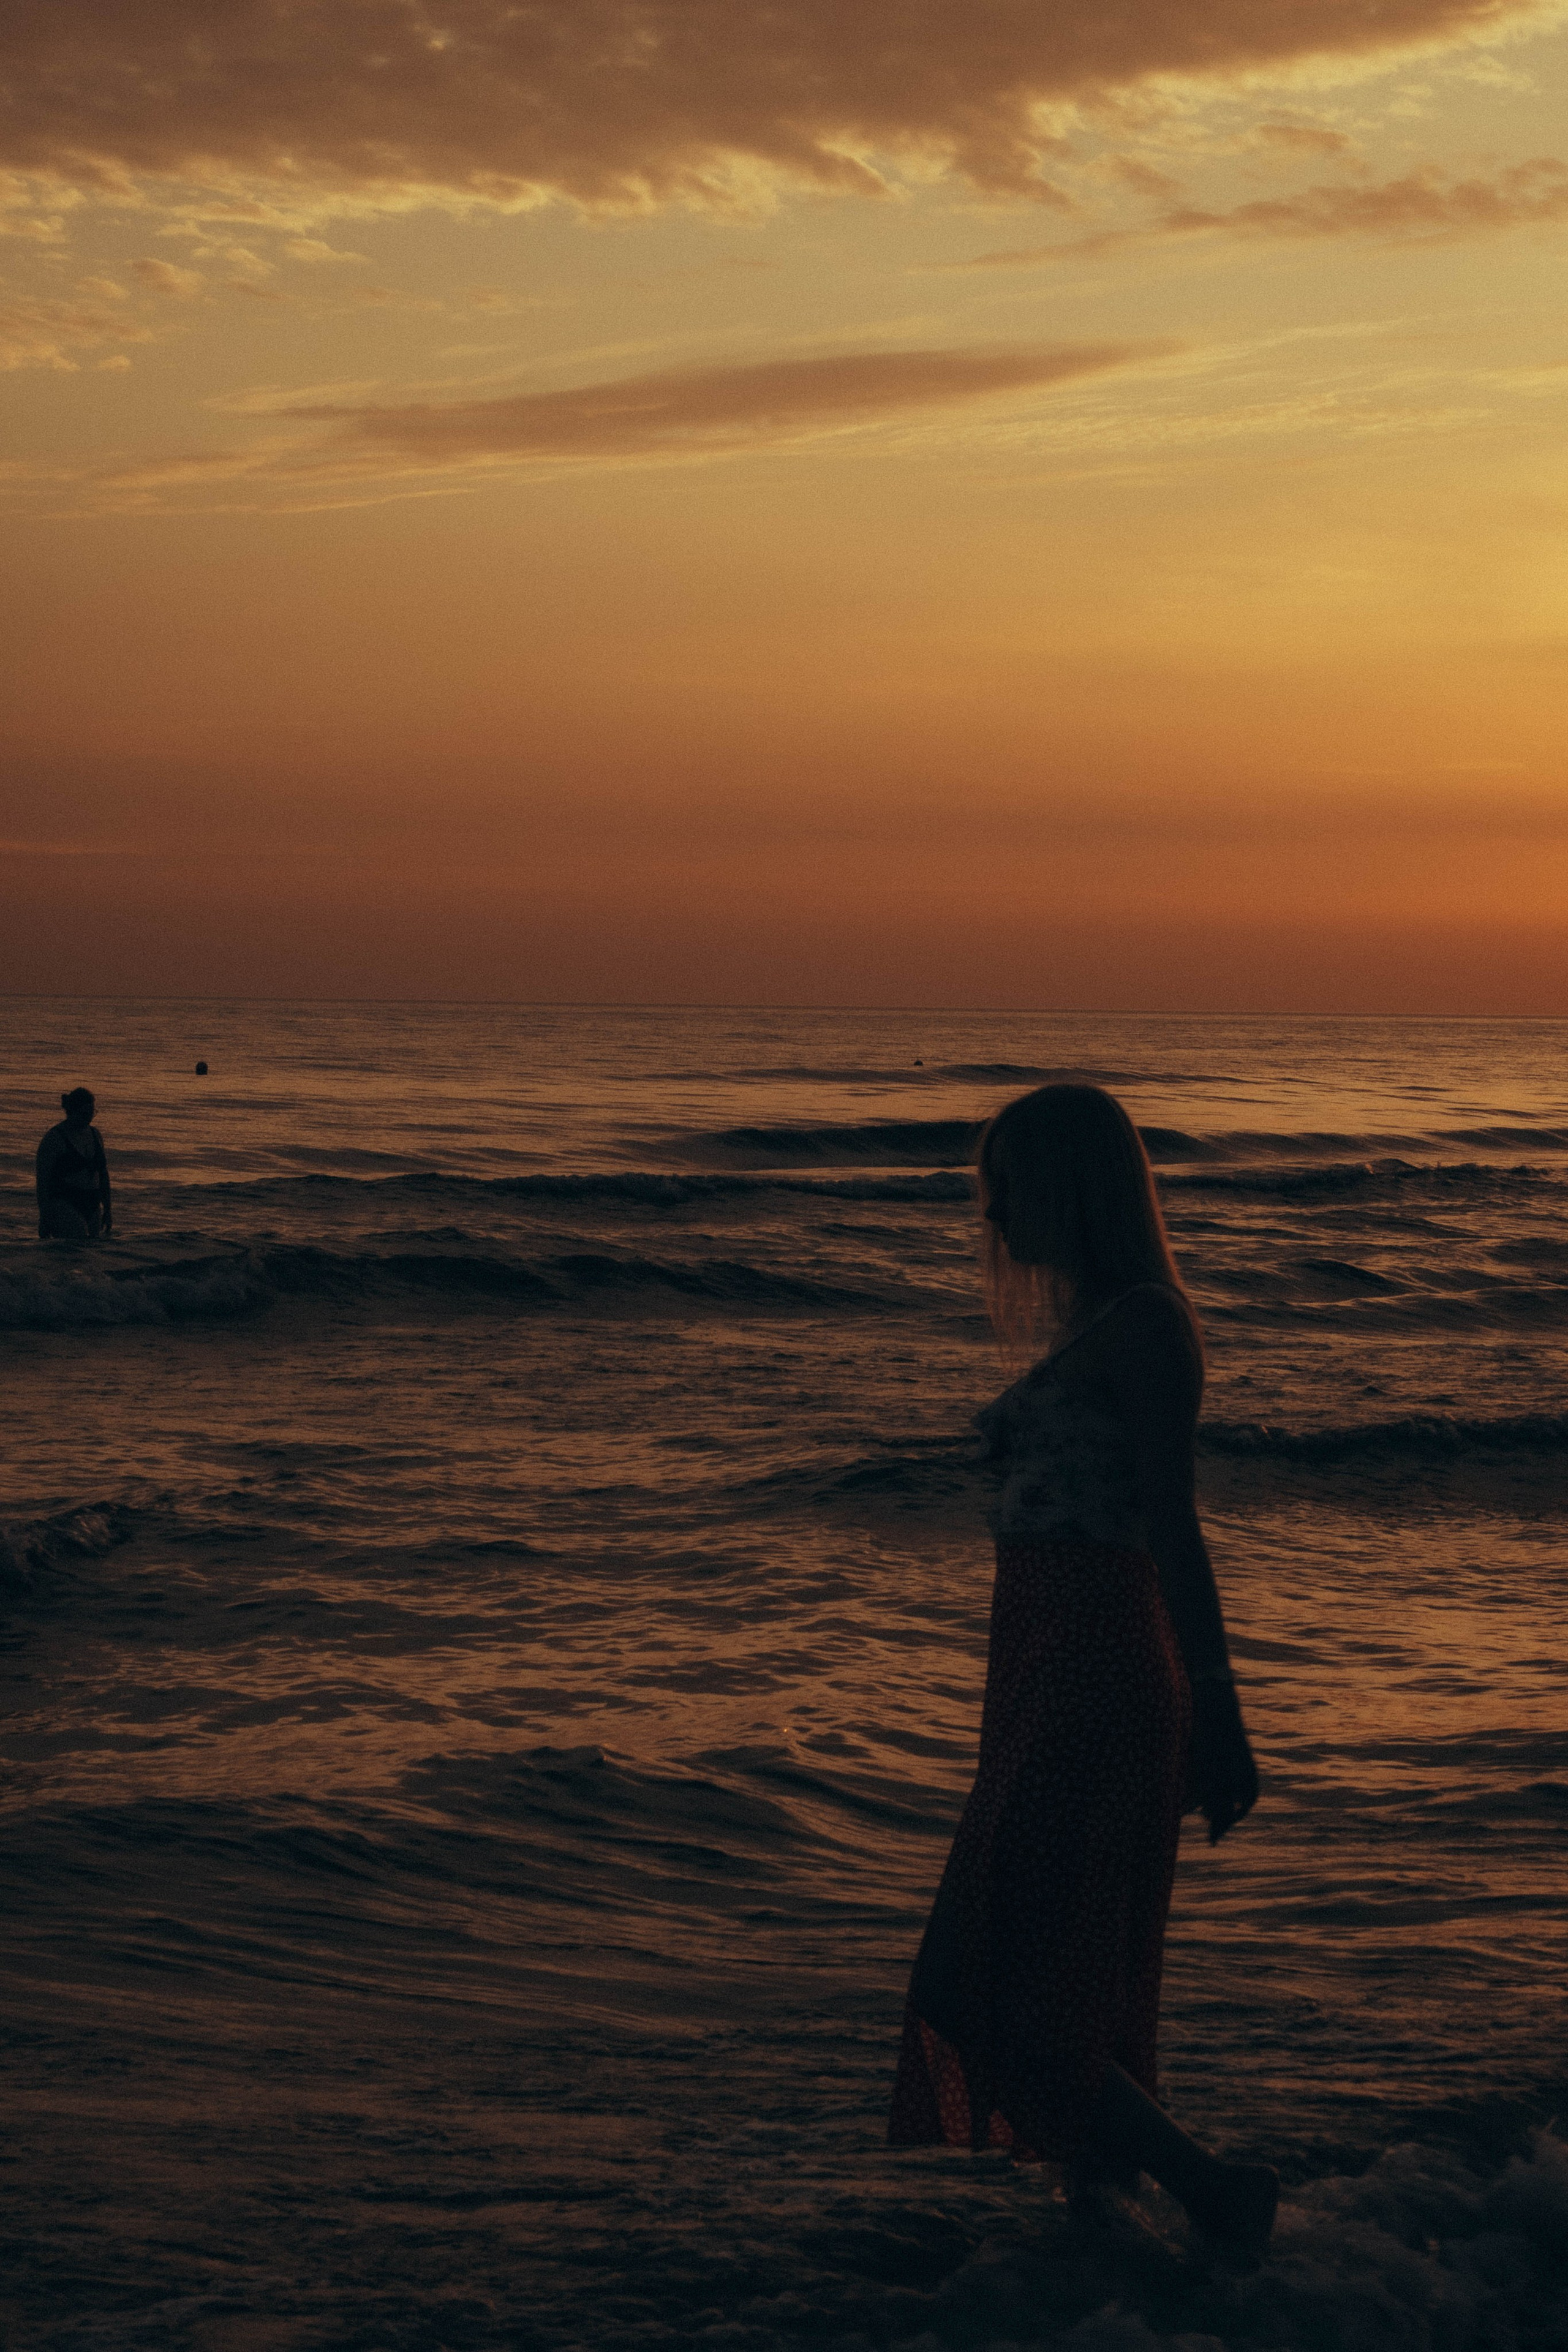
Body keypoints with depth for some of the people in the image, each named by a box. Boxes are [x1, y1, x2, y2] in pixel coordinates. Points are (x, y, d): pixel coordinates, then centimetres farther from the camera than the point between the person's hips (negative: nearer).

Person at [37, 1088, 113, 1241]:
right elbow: (43, 1179, -9)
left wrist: (107, 1209, 14)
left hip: (91, 1205, 7)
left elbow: (103, 1174, 18)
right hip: (63, 1203, -7)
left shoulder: (95, 1135, 12)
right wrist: (44, 1219, -12)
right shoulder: (55, 1138, -8)